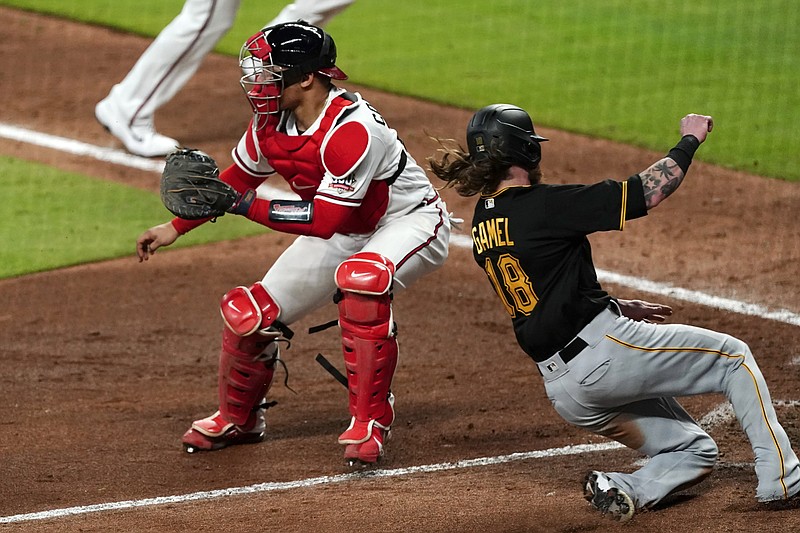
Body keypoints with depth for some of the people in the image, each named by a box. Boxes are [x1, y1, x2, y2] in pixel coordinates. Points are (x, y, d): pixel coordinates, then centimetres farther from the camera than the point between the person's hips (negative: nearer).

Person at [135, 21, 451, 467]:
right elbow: (239, 177, 9)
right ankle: (238, 419, 28)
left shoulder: (352, 129, -35)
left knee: (362, 278, -40)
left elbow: (324, 220, -37)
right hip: (344, 231, 8)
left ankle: (370, 422, -28)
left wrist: (245, 205, -35)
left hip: (409, 220, -8)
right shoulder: (271, 123, -11)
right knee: (250, 313, -1)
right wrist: (176, 227, 10)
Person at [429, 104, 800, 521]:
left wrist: (617, 307, 26)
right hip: (603, 348, -8)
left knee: (694, 450, 18)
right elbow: (648, 191, -10)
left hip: (562, 390, 8)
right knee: (733, 356, 12)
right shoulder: (544, 205, -13)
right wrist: (689, 142, 6)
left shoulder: (483, 224, 11)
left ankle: (624, 489, -7)